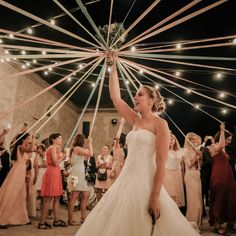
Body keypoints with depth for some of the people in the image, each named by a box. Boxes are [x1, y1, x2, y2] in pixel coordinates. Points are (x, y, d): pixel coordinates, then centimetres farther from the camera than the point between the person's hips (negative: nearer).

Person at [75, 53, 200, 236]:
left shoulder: (160, 124, -7)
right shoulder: (135, 121, 12)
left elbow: (161, 163, -13)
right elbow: (115, 97, 11)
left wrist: (155, 197, -18)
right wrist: (113, 66, 13)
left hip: (145, 182, -7)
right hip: (126, 180, 7)